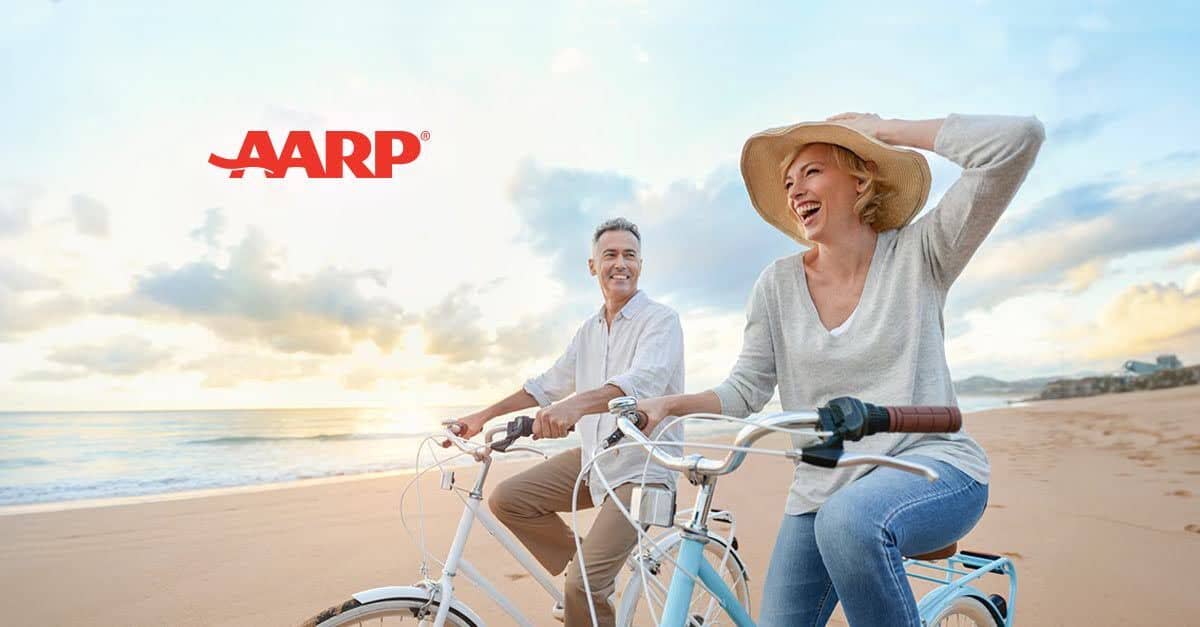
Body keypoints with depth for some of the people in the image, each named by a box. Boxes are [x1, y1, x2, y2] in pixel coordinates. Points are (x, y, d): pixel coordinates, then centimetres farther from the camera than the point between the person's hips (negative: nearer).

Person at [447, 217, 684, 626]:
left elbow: (643, 381, -30)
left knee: (585, 587, -16)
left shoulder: (661, 319, -12)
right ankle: (581, 566, 12)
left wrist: (577, 404, -47)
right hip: (593, 456, 7)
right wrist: (483, 416, 13)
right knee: (507, 499, -4)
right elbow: (549, 384, 17)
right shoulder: (590, 330, 11)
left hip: (641, 466, -7)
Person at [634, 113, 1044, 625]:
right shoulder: (778, 284, 1)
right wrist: (671, 404, -16)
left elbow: (1019, 140, -16)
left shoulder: (918, 254, -6)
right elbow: (745, 391, 1)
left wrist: (879, 129, -11)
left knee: (850, 518, -36)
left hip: (933, 467, -3)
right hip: (821, 491, 4)